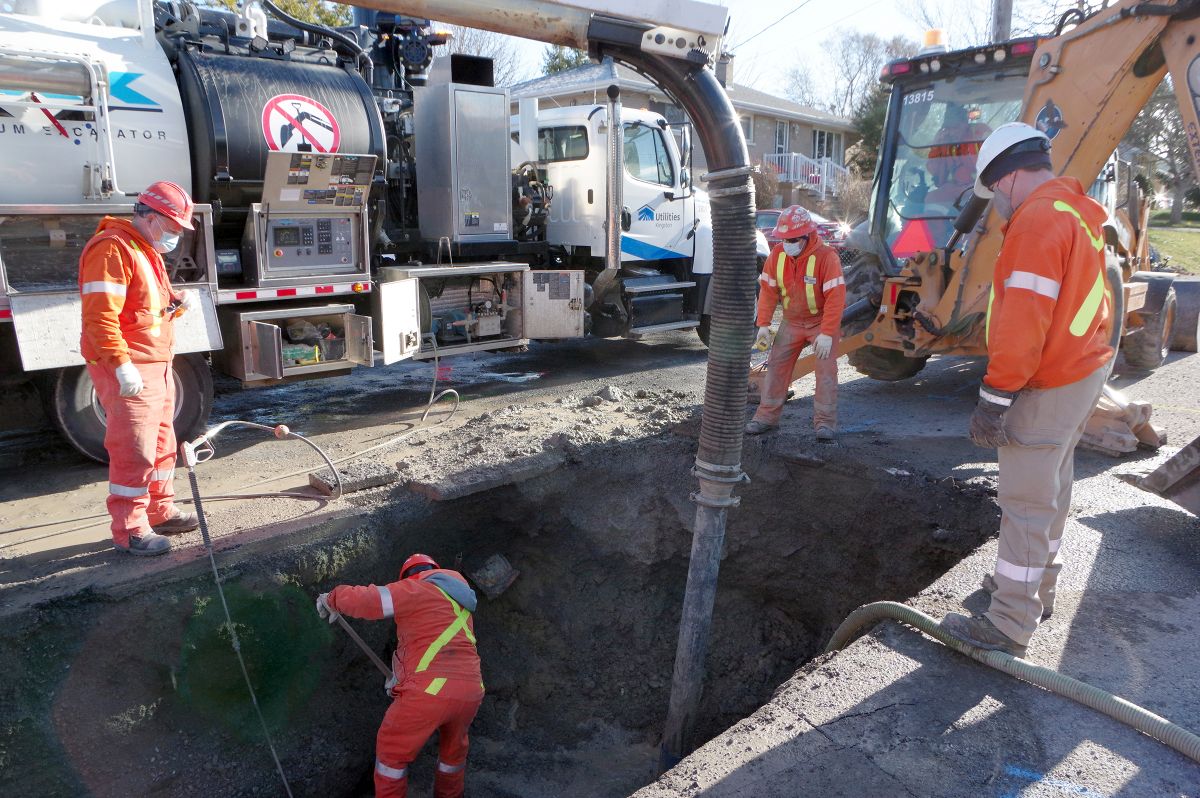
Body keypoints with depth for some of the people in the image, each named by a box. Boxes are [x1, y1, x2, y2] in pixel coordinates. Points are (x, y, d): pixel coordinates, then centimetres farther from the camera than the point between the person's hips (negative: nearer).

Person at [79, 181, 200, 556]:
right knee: (133, 450, -6)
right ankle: (129, 530, 3)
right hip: (126, 370, -10)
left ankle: (160, 512, 28)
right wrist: (122, 365, -27)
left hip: (156, 365, 10)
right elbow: (99, 316, -22)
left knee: (161, 443, 16)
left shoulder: (148, 251, 18)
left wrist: (177, 302, 4)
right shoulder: (112, 248, -14)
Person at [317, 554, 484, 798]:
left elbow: (364, 600, -8)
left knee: (392, 751, 17)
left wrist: (333, 598, 11)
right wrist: (403, 675, 36)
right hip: (469, 692, 7)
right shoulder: (459, 604, 23)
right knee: (454, 749, 32)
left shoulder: (416, 590, 1)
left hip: (429, 691, -7)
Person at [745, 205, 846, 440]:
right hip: (791, 322, 4)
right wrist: (763, 325, -8)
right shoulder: (777, 254, -8)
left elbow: (835, 297, -24)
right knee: (776, 365, 2)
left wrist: (827, 334, -28)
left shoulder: (826, 256, -23)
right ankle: (767, 415, 11)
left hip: (821, 321, -4)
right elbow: (768, 290, -3)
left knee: (826, 369, -8)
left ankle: (825, 421, 0)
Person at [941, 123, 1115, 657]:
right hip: (1086, 370, 10)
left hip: (1049, 388, -10)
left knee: (1026, 502, -5)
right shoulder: (1078, 213, 14)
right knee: (1052, 489, 20)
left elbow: (1023, 320, -26)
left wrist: (995, 397, -23)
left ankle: (1010, 627, 4)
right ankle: (1039, 588, 36)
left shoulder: (1037, 218, -18)